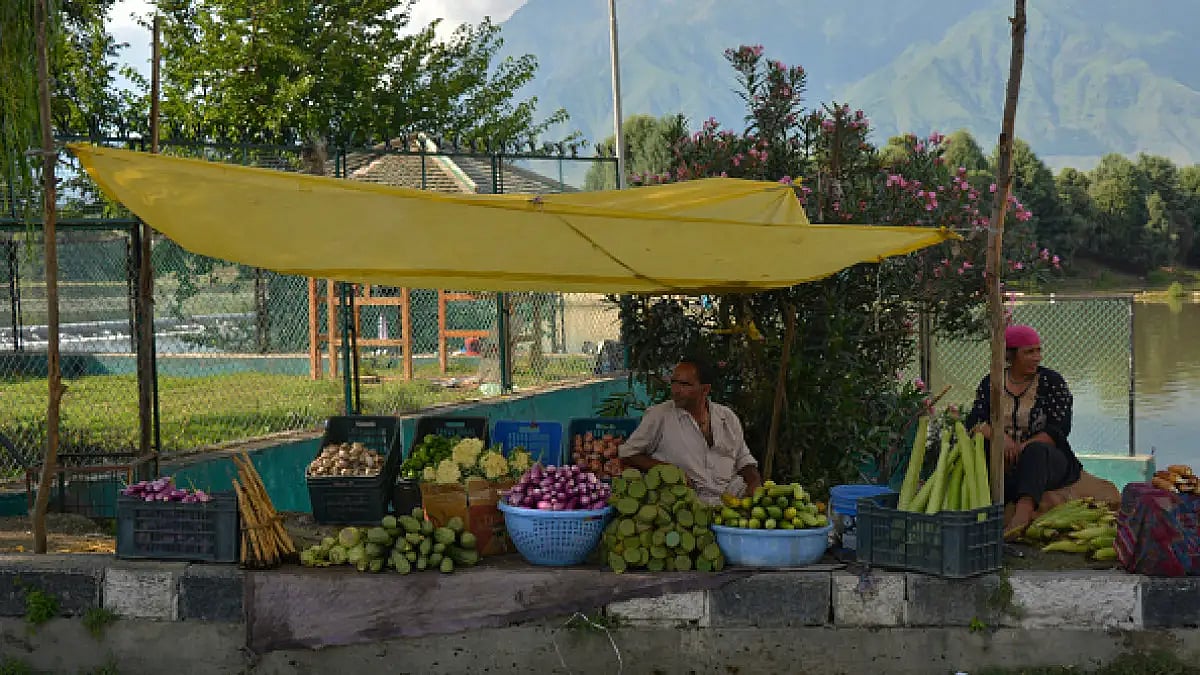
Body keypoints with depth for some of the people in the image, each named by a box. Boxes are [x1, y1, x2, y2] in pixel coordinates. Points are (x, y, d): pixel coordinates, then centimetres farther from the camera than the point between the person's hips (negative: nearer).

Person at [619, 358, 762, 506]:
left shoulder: (727, 416, 15)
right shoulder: (658, 415, 3)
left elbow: (743, 459, 24)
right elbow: (627, 453, 3)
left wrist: (755, 482, 1)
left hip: (734, 494, 5)